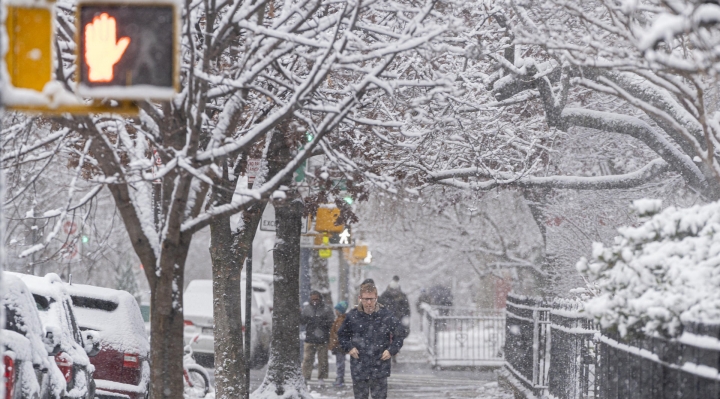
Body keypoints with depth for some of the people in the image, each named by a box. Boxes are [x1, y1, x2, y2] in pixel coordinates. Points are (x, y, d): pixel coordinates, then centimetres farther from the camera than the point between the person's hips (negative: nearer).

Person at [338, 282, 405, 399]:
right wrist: (349, 347, -1)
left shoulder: (386, 315, -6)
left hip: (380, 366, -1)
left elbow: (400, 333, 7)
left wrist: (391, 350, -4)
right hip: (359, 366, 1)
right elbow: (342, 334, 14)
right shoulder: (352, 316, -2)